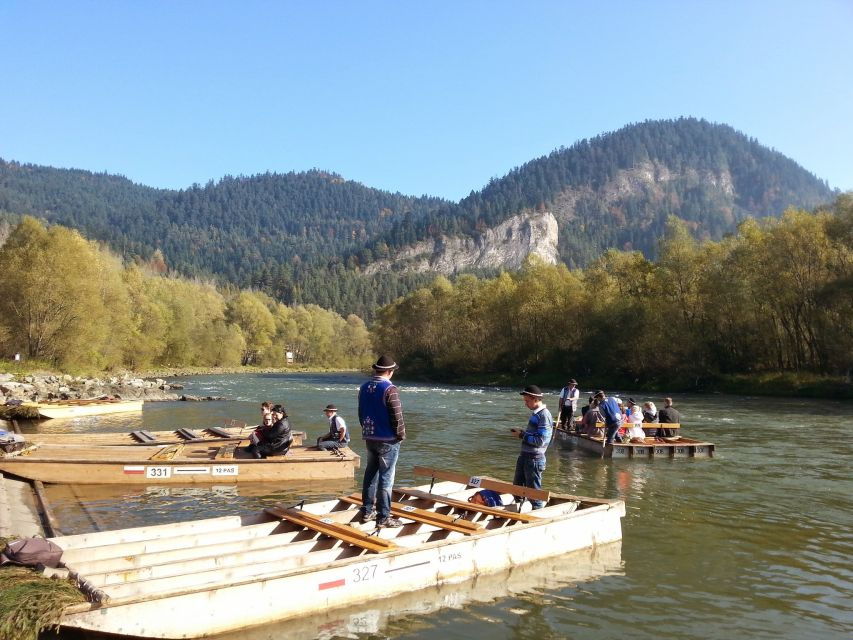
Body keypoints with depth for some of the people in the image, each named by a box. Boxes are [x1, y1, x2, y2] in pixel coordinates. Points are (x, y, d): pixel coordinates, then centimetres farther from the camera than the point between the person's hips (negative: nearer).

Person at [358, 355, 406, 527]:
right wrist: (401, 435, -4)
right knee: (386, 478, -1)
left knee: (370, 474, 16)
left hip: (369, 438, 7)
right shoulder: (389, 389, -18)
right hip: (388, 440, -7)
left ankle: (367, 511, 23)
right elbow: (397, 417, -18)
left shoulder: (364, 388, 5)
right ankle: (383, 516, 3)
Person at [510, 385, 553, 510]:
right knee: (517, 485, 21)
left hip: (534, 459, -10)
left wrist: (522, 435, -16)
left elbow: (540, 441, -24)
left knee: (533, 490, 2)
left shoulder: (544, 416, -20)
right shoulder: (535, 413, 9)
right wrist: (522, 432, 4)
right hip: (525, 456, 10)